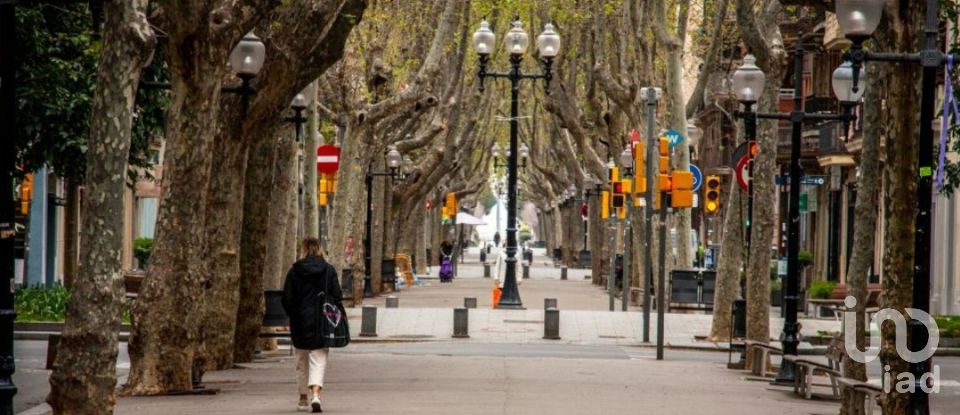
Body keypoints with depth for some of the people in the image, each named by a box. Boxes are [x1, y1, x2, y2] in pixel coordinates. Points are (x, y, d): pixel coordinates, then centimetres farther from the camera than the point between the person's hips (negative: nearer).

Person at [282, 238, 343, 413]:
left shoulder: (294, 271, -3)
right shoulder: (329, 270, -2)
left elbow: (287, 300, -3)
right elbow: (337, 297, -4)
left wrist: (293, 316, 12)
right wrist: (338, 318, 5)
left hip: (300, 322, 1)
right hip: (322, 323, -1)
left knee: (302, 362, 14)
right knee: (319, 360, 0)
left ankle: (303, 399, 21)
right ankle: (315, 394, -21)